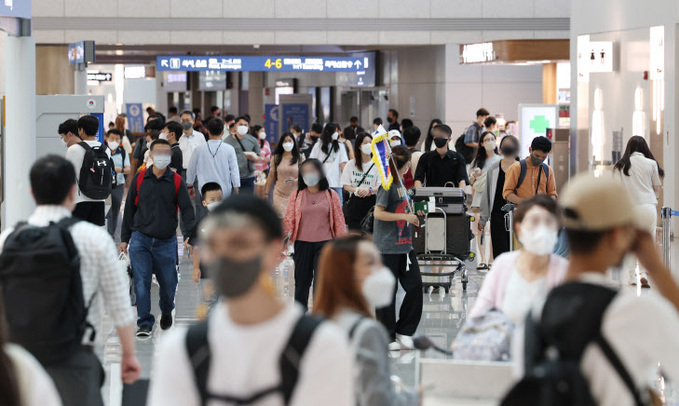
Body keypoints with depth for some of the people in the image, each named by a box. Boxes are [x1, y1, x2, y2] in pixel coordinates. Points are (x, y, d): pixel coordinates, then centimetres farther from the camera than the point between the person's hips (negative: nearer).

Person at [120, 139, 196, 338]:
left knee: (168, 283, 7)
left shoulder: (176, 181, 2)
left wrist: (188, 236, -17)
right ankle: (145, 323, -4)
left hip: (166, 241, 0)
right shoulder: (139, 179, 4)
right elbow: (130, 209, 11)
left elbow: (187, 209, -2)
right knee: (141, 282, -10)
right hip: (140, 239, 0)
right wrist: (125, 238, 9)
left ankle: (167, 312, 36)